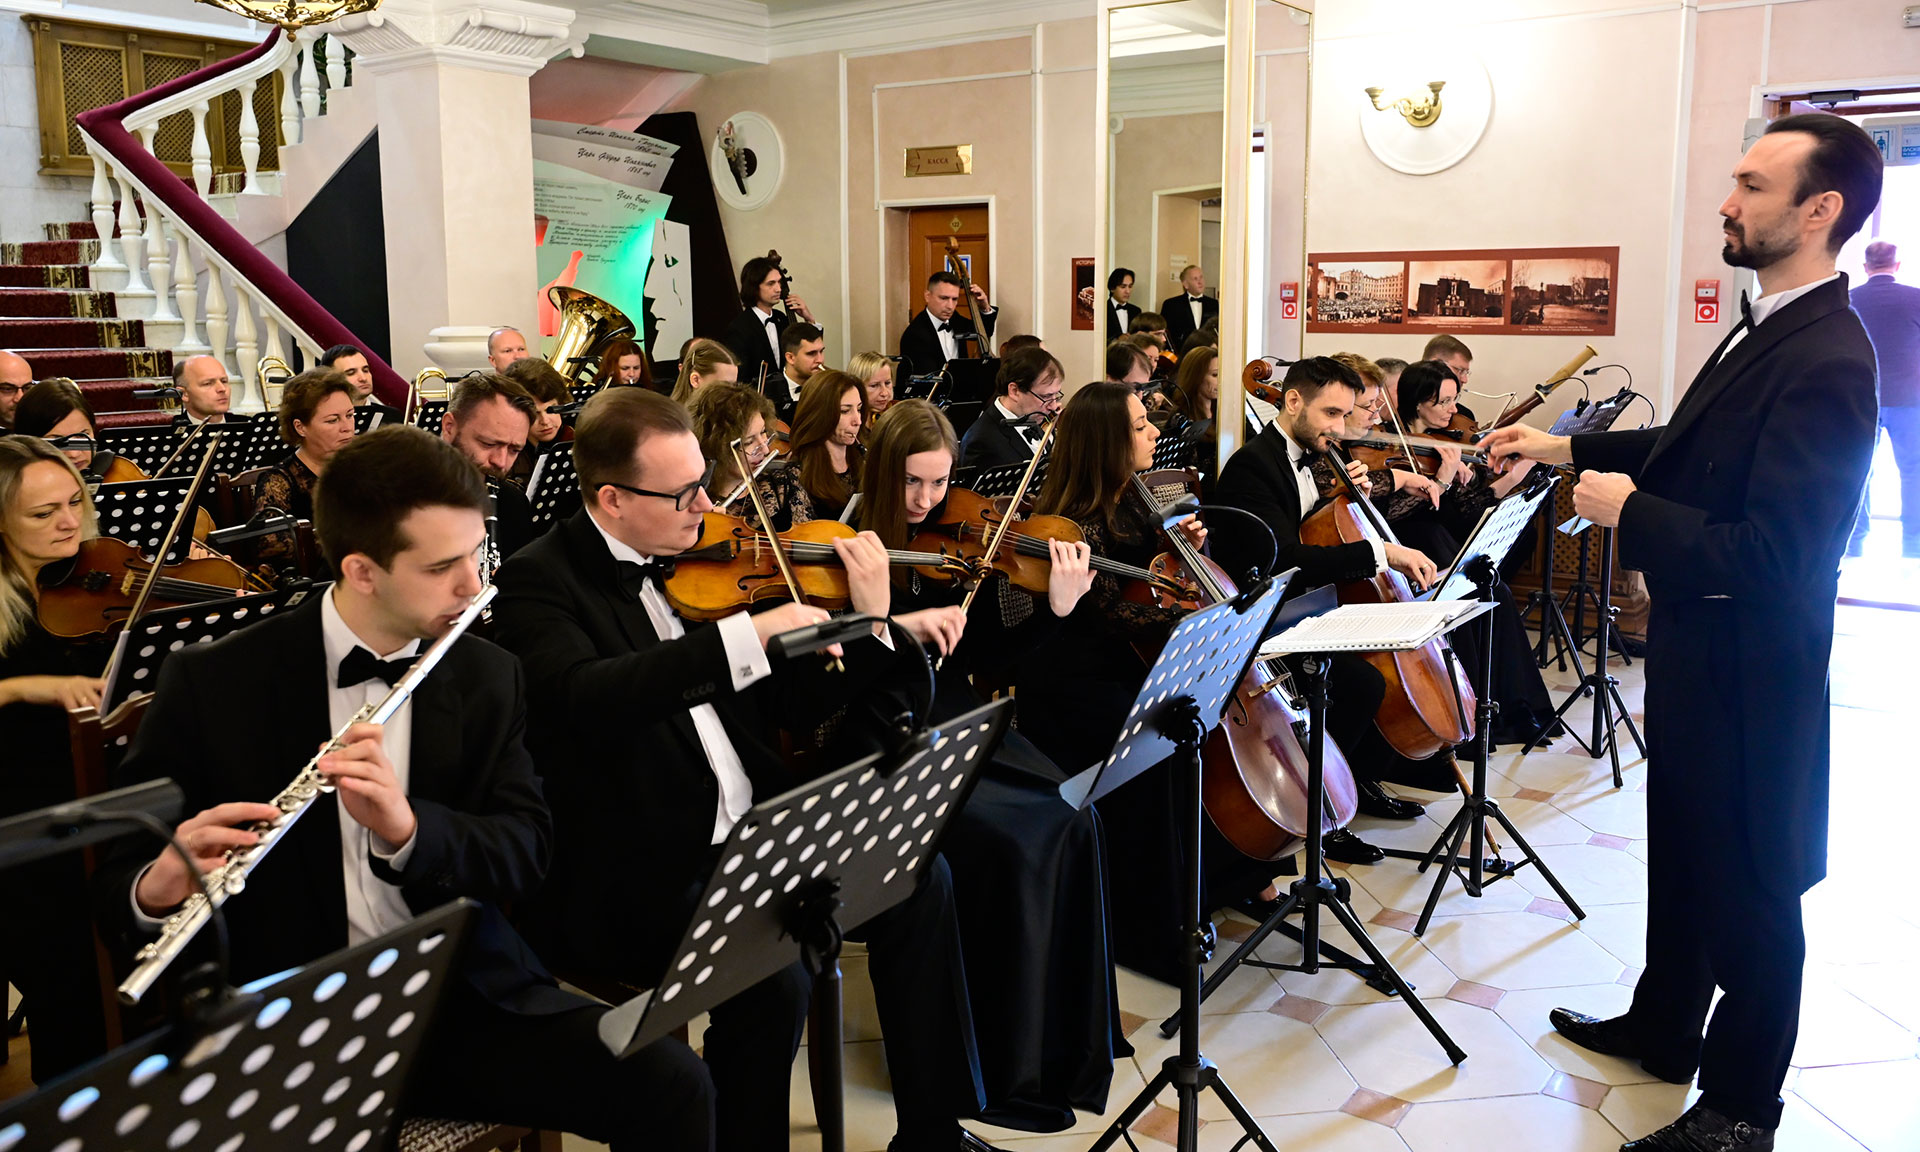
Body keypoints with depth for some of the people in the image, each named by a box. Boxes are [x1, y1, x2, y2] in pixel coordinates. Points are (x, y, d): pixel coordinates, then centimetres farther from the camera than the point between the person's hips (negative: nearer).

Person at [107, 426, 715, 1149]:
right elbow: (120, 864, 2)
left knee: (673, 1087, -18)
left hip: (467, 997, 3)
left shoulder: (488, 677, 4)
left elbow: (527, 853, -3)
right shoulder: (211, 683, -4)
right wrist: (156, 890, -23)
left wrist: (407, 828, -23)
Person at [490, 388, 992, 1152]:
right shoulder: (539, 580, -10)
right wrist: (748, 635, -36)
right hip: (627, 878, -7)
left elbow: (792, 705, 12)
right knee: (772, 977, -29)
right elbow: (586, 699, -32)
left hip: (748, 835, 7)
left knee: (917, 879, -3)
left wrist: (872, 625, -3)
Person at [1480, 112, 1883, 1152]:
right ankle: (1663, 1028, 45)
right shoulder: (1767, 329, 4)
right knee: (1681, 853, 24)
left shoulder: (1825, 362, -27)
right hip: (1696, 649, 10)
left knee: (1745, 888, 8)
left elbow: (1773, 557, -33)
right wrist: (1569, 448, 12)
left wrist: (1630, 510, -23)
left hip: (1746, 674, -9)